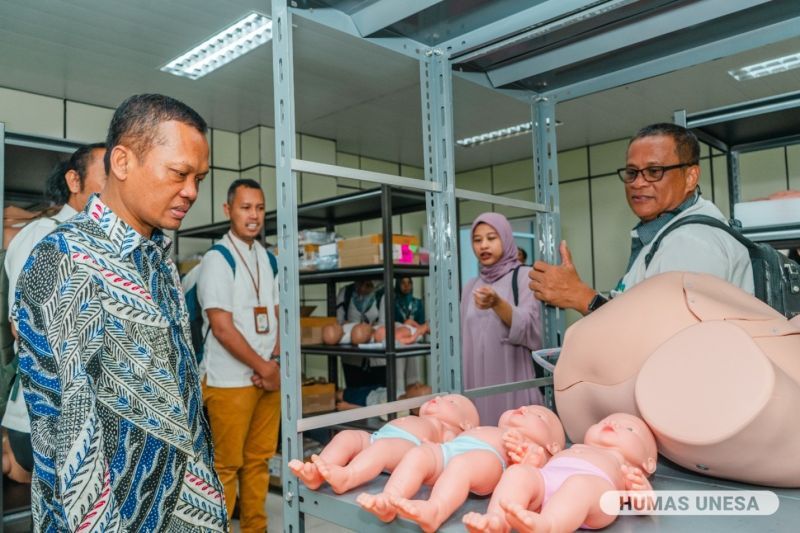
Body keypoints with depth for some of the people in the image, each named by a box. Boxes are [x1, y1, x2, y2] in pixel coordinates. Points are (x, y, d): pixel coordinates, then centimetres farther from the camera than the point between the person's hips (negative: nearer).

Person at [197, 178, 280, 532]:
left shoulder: (268, 259, 11)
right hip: (230, 380, -6)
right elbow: (222, 328, -15)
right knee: (227, 465, 2)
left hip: (268, 377, 6)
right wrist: (264, 368, -10)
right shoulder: (217, 260, -9)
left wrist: (274, 362, -2)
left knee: (259, 460, 13)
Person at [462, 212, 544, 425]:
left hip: (512, 382, -4)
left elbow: (529, 329, -14)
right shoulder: (470, 286, 13)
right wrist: (460, 382, 12)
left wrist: (497, 304, -31)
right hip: (477, 381, 4)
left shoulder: (524, 276, -1)